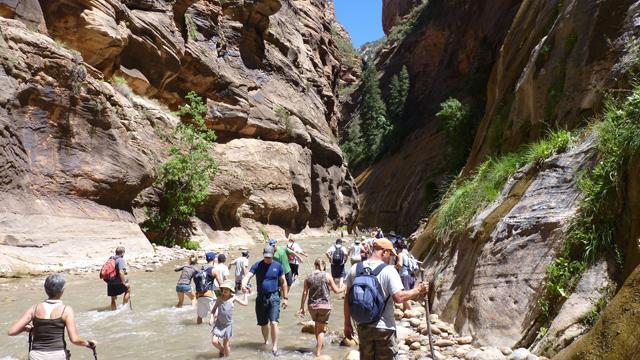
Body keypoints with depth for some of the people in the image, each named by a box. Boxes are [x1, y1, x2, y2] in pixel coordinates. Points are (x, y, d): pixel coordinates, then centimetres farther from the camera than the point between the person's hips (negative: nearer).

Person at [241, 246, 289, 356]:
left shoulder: (278, 266, -1)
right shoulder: (257, 265, -3)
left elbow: (283, 282, 6)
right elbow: (248, 276, -16)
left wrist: (285, 298, 6)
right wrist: (244, 284, -39)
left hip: (274, 297, -1)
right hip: (261, 297, 2)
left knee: (273, 323, -14)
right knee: (263, 323, 15)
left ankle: (274, 347, -5)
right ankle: (266, 341, 38)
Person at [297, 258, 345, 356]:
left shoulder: (308, 277, 1)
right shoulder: (327, 276, -5)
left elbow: (305, 293, 0)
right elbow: (336, 290, 1)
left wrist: (302, 307, 6)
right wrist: (343, 288, 21)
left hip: (312, 305, 3)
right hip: (324, 305, -2)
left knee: (316, 324, 26)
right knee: (321, 329, 5)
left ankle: (318, 344, 39)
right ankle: (318, 352, 4)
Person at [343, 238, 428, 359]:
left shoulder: (355, 269, -1)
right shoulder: (388, 270, -15)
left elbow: (348, 298, 3)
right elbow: (399, 297, -22)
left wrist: (347, 323, 10)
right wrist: (417, 290, -7)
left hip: (363, 327, 4)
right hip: (384, 328, -4)